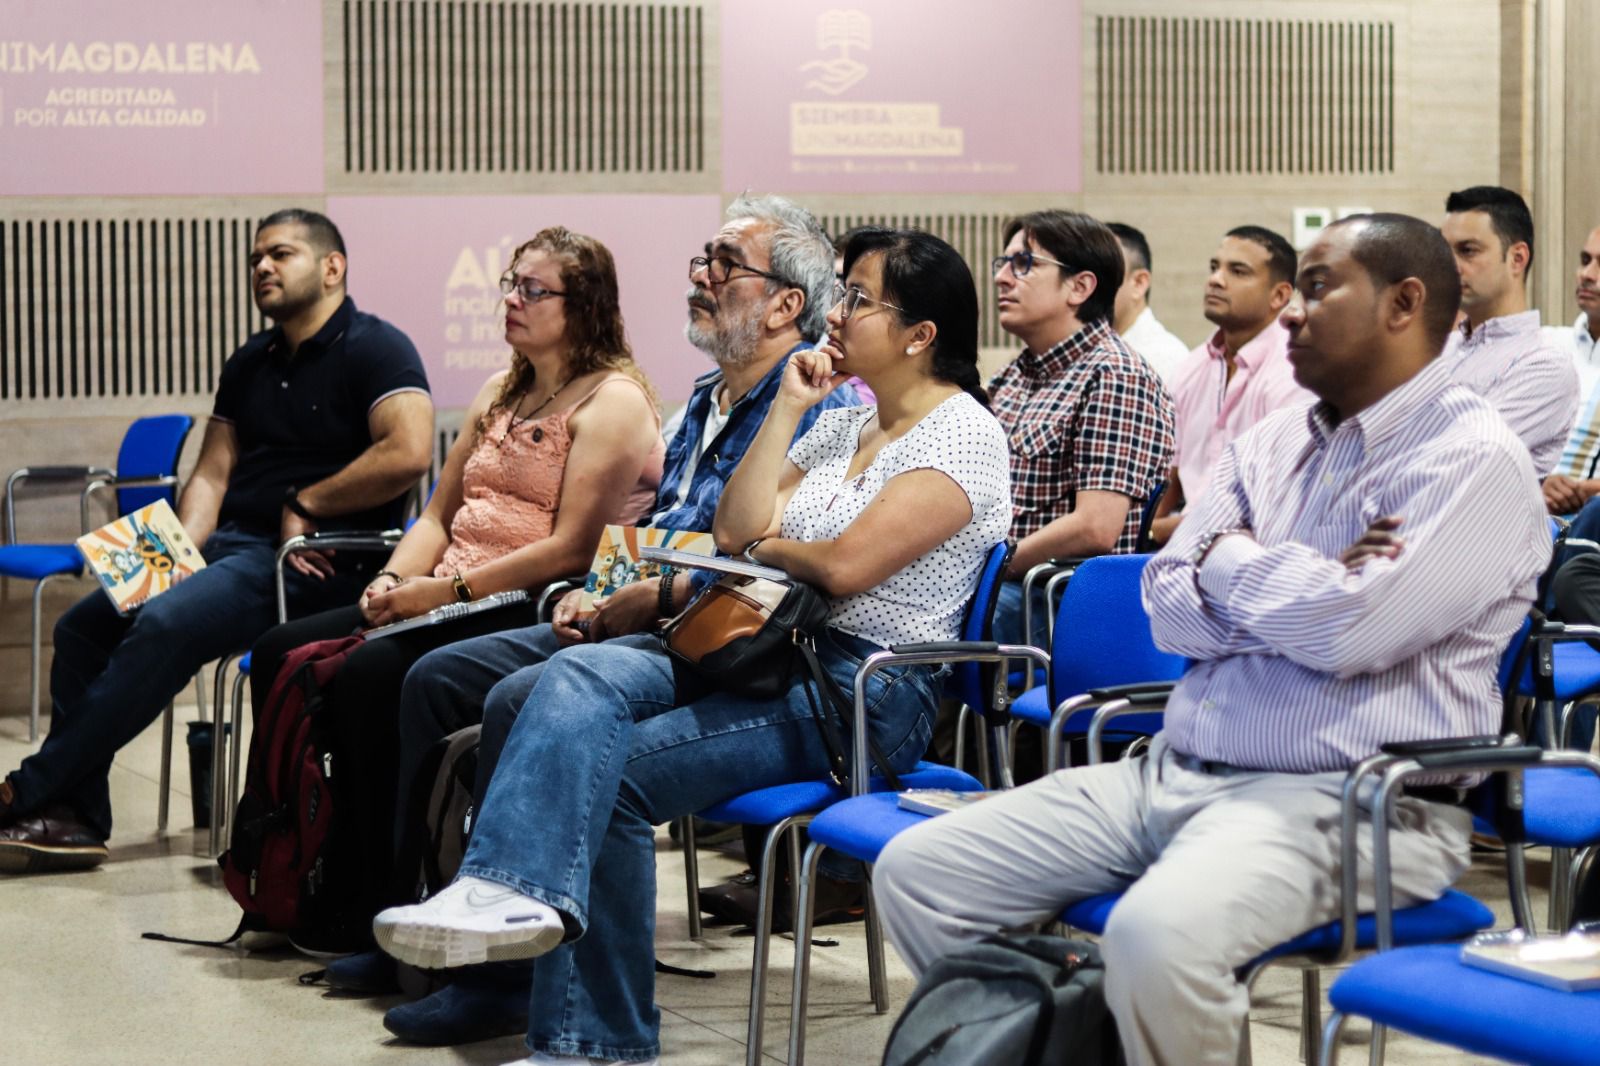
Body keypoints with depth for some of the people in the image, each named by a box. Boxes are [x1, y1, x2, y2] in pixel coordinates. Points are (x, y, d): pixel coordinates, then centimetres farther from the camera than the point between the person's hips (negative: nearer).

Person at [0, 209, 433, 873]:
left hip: (314, 561, -9)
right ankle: (73, 817, -9)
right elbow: (212, 473, 16)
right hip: (231, 544, 9)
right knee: (84, 625, -6)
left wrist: (303, 505, -12)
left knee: (165, 625, -28)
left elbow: (408, 453, -21)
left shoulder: (374, 349, -5)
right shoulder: (250, 363, 20)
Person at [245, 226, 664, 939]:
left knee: (367, 674, -30)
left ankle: (384, 911, -22)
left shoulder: (612, 400, -6)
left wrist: (449, 590, -17)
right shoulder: (500, 394, 22)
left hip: (531, 613, -9)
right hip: (446, 604, 9)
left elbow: (572, 546, -16)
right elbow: (439, 514, 21)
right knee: (281, 654, -8)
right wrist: (395, 583, 0)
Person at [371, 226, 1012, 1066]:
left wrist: (766, 544, 4)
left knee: (607, 774, -23)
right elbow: (736, 531, 11)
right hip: (774, 656, 8)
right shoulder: (843, 425, 21)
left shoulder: (963, 434, -7)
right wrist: (787, 409, 7)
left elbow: (845, 565, -17)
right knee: (580, 677, -21)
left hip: (864, 690, -8)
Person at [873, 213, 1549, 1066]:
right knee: (917, 869, -1)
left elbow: (1346, 630, -20)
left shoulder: (1473, 459, -8)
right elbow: (1170, 610, 8)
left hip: (1342, 802, -8)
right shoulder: (1273, 442, 17)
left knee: (1159, 933, -38)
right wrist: (1306, 592, -9)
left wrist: (1230, 556, -1)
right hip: (1176, 772, 8)